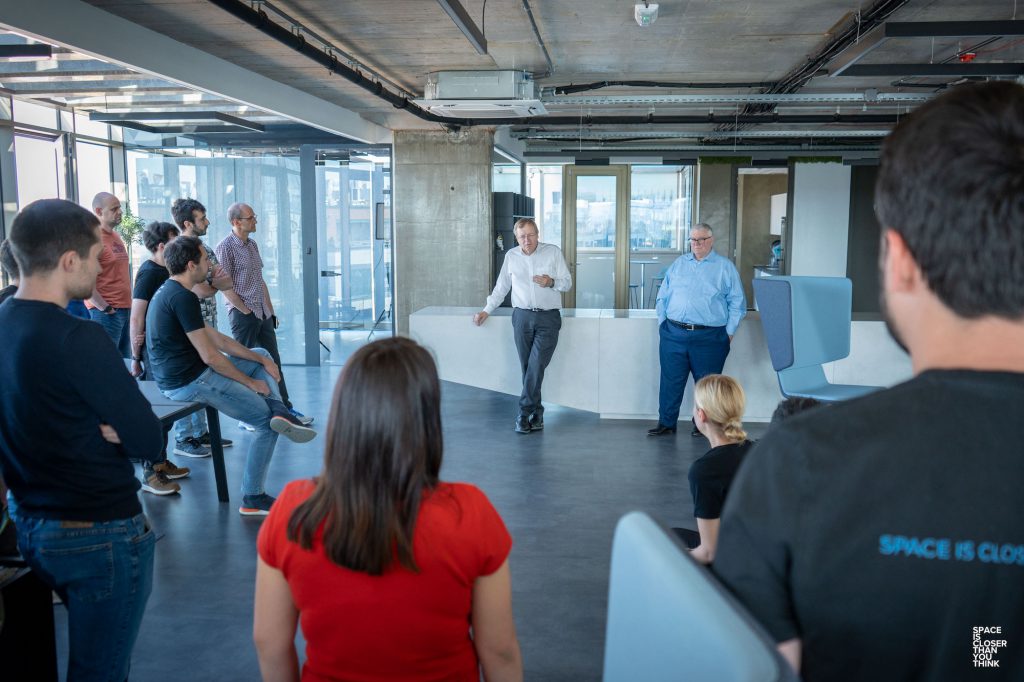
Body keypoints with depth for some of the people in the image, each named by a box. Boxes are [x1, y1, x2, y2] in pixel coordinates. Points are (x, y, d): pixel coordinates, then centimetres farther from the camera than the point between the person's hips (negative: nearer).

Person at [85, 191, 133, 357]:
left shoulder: (116, 236, 15)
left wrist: (128, 303, 15)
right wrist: (104, 308, -17)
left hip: (125, 308, 8)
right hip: (106, 312, -8)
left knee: (125, 361, 11)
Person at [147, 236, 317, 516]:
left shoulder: (169, 292, 14)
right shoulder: (183, 298, -19)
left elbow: (216, 338, 15)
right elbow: (209, 355, -21)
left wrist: (261, 361, 9)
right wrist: (251, 382, -9)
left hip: (180, 375, 11)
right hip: (188, 382, -11)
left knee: (261, 354, 20)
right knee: (268, 424, -3)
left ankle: (279, 412, -4)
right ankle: (252, 500, 4)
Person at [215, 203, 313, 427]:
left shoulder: (253, 245, 14)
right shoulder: (225, 247, -11)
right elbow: (225, 286, -14)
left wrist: (270, 308, 14)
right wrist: (245, 310, -12)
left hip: (263, 313, 8)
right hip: (242, 314, -8)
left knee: (273, 361, 10)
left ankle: (285, 408, 18)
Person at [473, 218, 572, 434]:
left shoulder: (553, 252, 4)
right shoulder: (511, 256, 11)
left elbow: (567, 283, 4)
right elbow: (501, 287, 18)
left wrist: (552, 282, -16)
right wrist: (486, 311, 11)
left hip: (548, 318, -2)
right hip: (522, 316, 3)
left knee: (536, 367, -13)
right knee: (527, 368, 3)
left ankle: (524, 414, -8)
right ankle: (536, 413, 13)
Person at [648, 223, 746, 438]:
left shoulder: (725, 267, 4)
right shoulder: (678, 264, 14)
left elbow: (737, 303, 3)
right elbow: (663, 297, 17)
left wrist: (729, 332, -3)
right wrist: (663, 323, 8)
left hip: (709, 337, -2)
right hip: (673, 334, 3)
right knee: (670, 380, 4)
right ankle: (666, 422, 14)